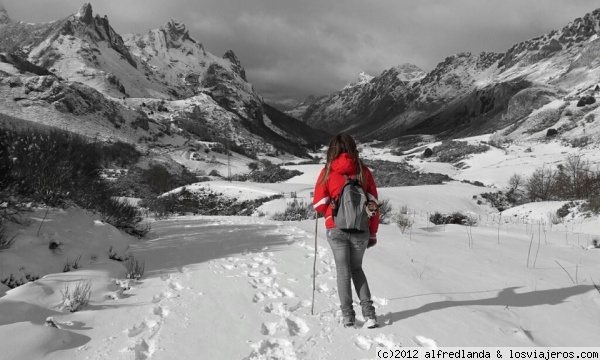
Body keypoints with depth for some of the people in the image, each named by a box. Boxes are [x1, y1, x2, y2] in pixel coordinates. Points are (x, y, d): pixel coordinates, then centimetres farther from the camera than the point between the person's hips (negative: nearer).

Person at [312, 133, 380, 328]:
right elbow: (373, 203, 3)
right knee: (357, 269, 18)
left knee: (343, 271, 11)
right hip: (360, 229, 2)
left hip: (336, 229, -2)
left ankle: (347, 315, 12)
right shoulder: (363, 171, 1)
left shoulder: (328, 171, -3)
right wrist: (373, 233, 10)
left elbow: (319, 204, -4)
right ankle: (368, 313, 8)